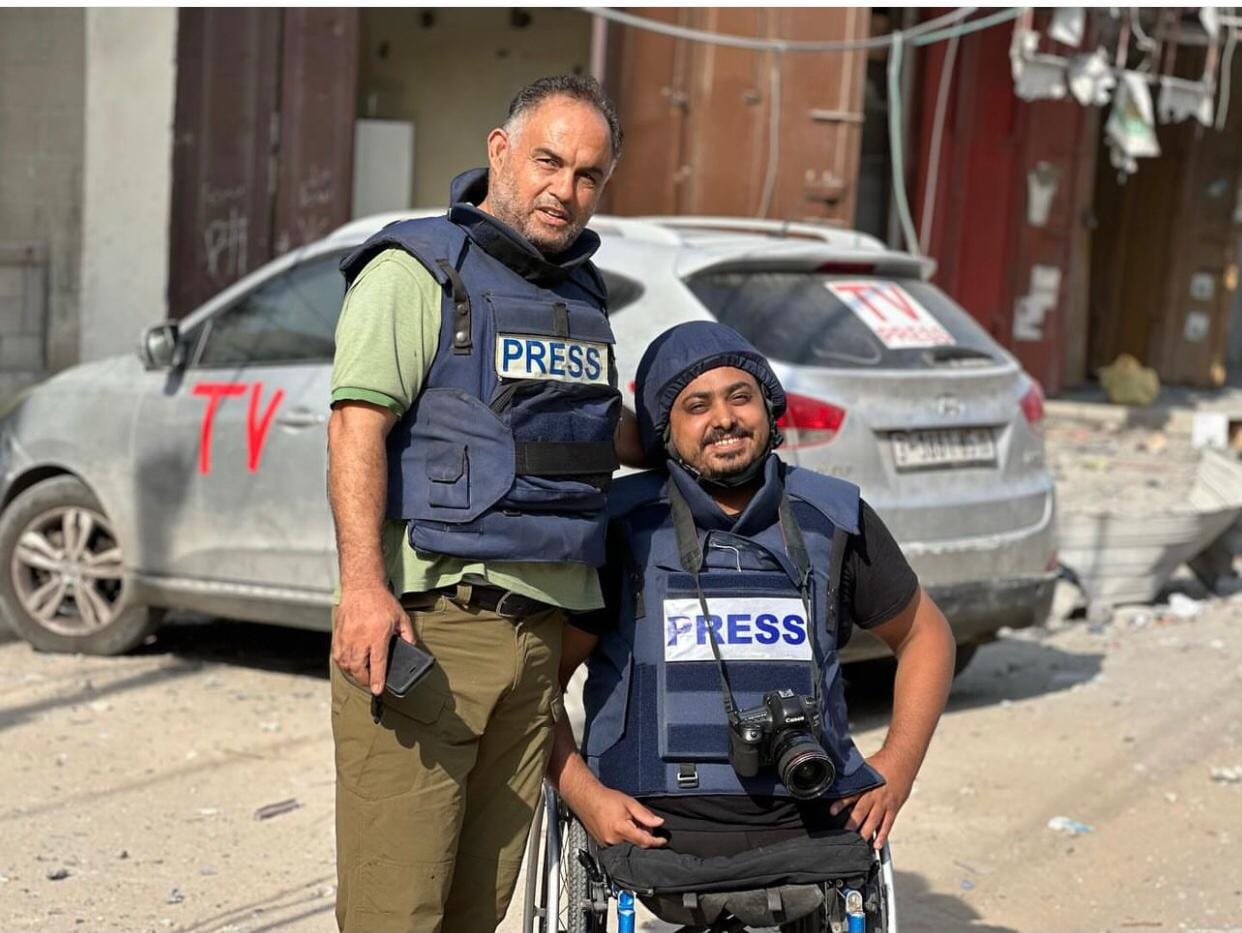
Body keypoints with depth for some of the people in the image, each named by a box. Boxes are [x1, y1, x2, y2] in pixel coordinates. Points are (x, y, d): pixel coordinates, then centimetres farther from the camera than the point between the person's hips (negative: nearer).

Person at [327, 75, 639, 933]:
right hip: (423, 626, -7)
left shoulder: (582, 291, 21)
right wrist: (364, 587, -25)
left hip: (538, 632, 7)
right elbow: (359, 421, -15)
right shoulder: (419, 271, -3)